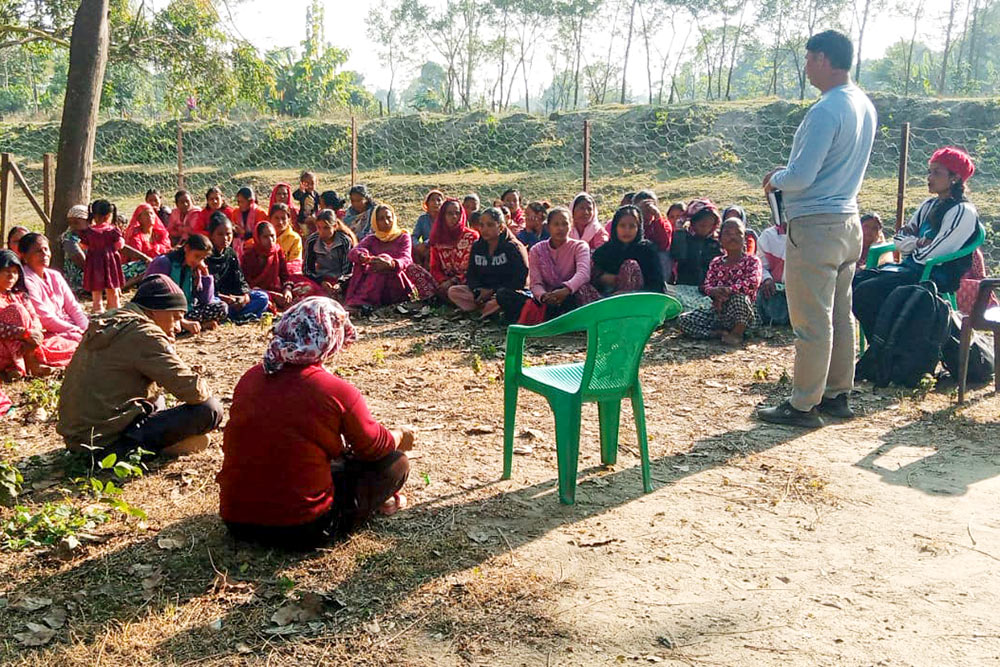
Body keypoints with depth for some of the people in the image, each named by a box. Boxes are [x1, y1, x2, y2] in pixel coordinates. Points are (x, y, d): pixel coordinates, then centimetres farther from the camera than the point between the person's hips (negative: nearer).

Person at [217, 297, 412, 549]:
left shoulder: (249, 379, 1)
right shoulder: (338, 392, -15)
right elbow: (375, 446, 1)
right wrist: (401, 438, 25)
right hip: (301, 530, -6)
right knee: (395, 463, 9)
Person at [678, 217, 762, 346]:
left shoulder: (752, 261, 0)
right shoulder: (716, 263, 12)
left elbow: (753, 282, -18)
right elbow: (707, 286, 2)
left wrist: (728, 290, -26)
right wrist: (715, 292, -23)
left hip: (741, 315, -3)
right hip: (717, 311, 4)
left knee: (740, 297, -39)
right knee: (683, 320, -15)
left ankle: (737, 332, -17)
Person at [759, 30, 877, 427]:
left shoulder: (825, 111, -19)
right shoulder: (865, 106, 11)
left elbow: (801, 176, -21)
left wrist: (775, 179, -1)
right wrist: (790, 176, 17)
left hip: (815, 226, -10)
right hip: (848, 220, 10)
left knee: (811, 322, -3)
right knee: (839, 315, 15)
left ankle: (803, 406, 4)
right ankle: (838, 395, 24)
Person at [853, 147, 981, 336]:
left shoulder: (963, 212, -11)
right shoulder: (930, 205, 15)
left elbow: (930, 255, -18)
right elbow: (900, 239, 12)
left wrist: (912, 245, 1)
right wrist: (920, 243, -6)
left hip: (936, 276, -9)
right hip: (912, 268, 9)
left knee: (865, 292, -25)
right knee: (852, 282, -7)